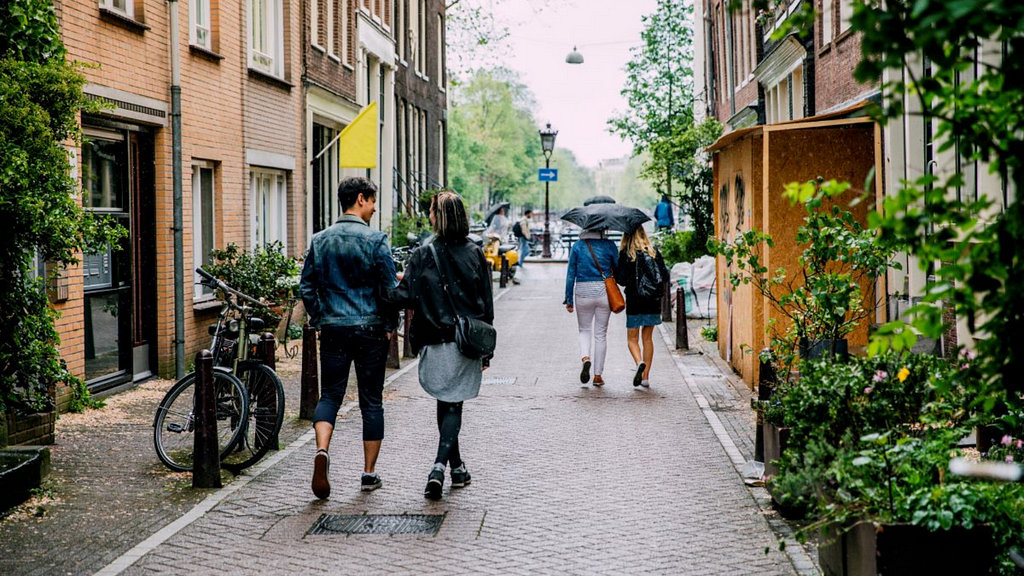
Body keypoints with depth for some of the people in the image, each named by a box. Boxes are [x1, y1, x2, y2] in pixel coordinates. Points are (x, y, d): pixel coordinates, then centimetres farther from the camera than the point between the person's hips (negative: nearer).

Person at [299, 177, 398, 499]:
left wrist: (319, 320, 15)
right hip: (371, 330, -3)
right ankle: (369, 473, 12)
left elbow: (307, 287, 5)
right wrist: (391, 325, 2)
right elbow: (390, 288, -9)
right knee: (371, 401, 7)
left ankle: (322, 451, -16)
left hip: (333, 330, 3)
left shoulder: (320, 240, 4)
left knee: (330, 395, 10)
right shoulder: (375, 240, -8)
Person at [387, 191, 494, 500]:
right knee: (454, 406, 4)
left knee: (445, 404, 16)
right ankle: (440, 465, -13)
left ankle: (456, 466, 25)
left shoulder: (423, 254, -8)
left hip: (434, 342, -1)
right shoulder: (475, 254, 0)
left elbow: (405, 296, -16)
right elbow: (487, 306, 3)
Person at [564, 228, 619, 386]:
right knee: (601, 334, 9)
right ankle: (598, 375, 9)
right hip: (604, 292, 0)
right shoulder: (609, 245, -1)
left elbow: (571, 274, 1)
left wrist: (569, 300, 5)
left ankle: (585, 358, -12)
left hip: (583, 293, 0)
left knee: (584, 330, 17)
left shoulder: (577, 246, 0)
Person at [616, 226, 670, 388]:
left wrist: (615, 272, 8)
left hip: (634, 301, -3)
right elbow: (665, 275, 1)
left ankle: (640, 362, -20)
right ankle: (646, 376, 10)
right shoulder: (654, 252, 2)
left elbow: (621, 279, -12)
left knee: (632, 338, 9)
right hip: (653, 301, 3)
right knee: (648, 338, 13)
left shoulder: (625, 254, -8)